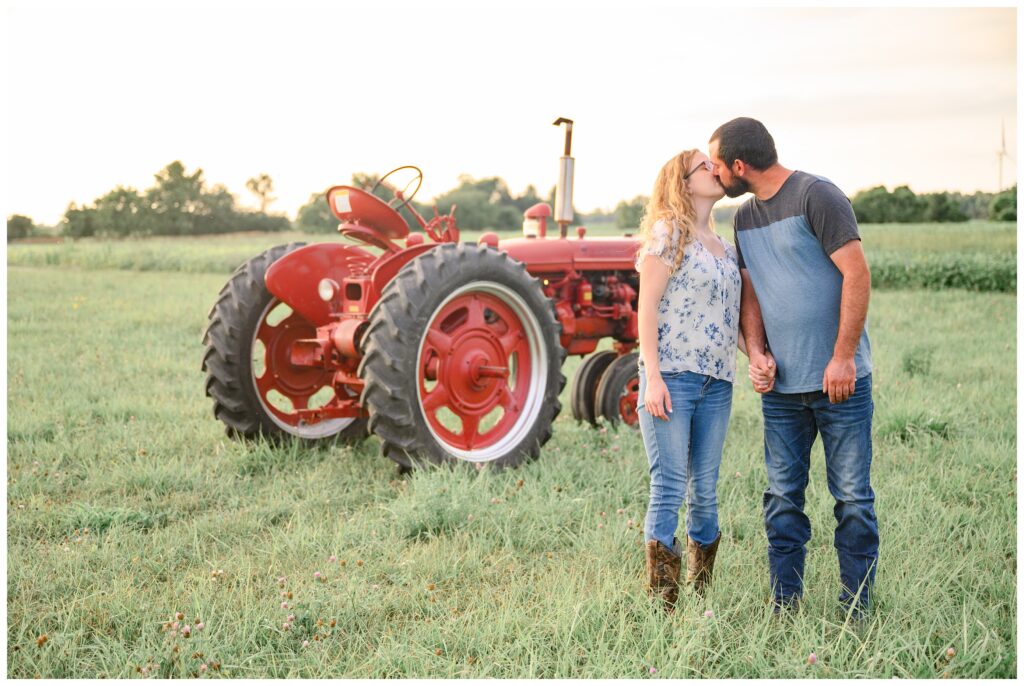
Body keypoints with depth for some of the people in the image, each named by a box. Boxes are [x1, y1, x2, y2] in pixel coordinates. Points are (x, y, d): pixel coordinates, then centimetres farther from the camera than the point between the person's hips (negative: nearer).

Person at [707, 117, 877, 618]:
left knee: (852, 497, -1)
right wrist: (756, 351, -1)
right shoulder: (744, 218, 13)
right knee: (782, 497, 8)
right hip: (780, 384, 6)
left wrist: (842, 357, -16)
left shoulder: (816, 196, -9)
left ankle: (857, 610, 8)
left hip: (839, 379, -6)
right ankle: (783, 606, 15)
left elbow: (856, 275, -13)